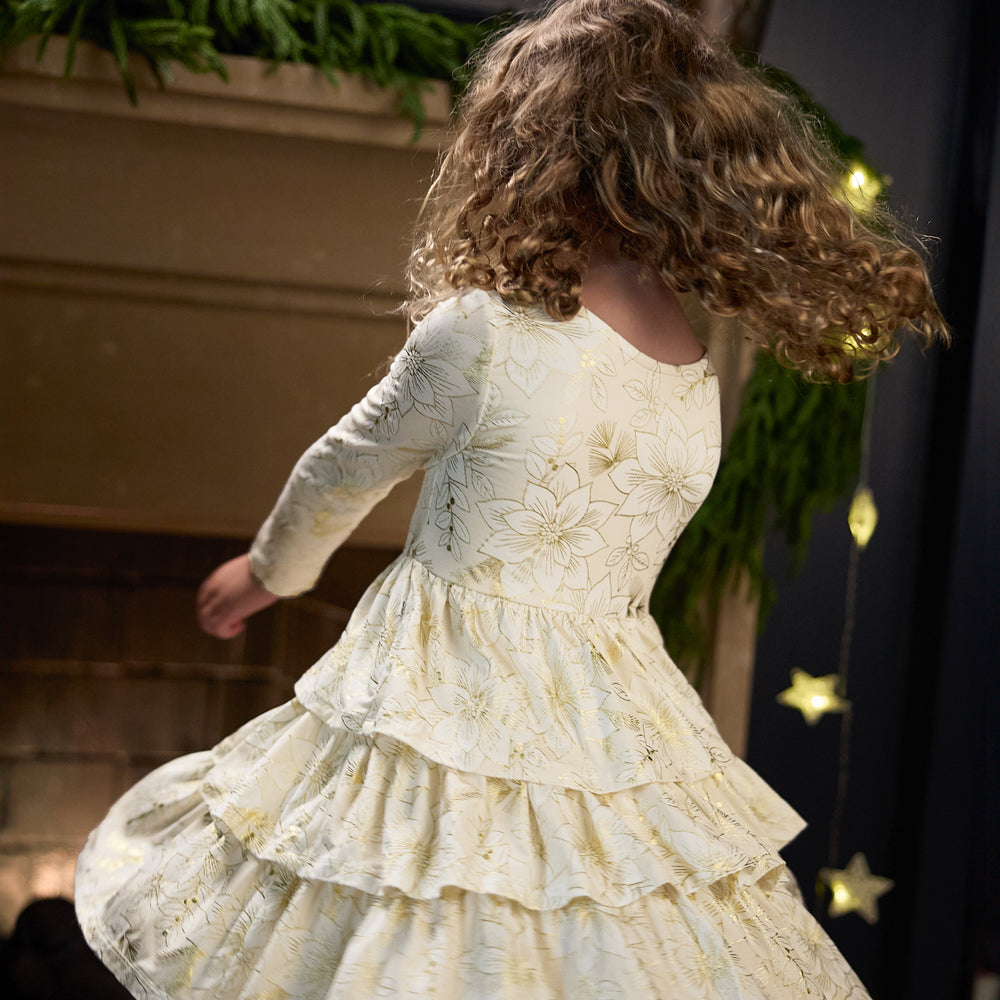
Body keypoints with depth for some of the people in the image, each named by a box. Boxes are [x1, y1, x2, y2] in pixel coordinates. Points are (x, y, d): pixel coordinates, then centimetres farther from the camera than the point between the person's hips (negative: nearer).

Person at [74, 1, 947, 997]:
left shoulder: (478, 334, -17)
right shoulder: (701, 392, -1)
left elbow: (344, 470, -1)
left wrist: (268, 569, 20)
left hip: (441, 705, -5)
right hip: (612, 719, 5)